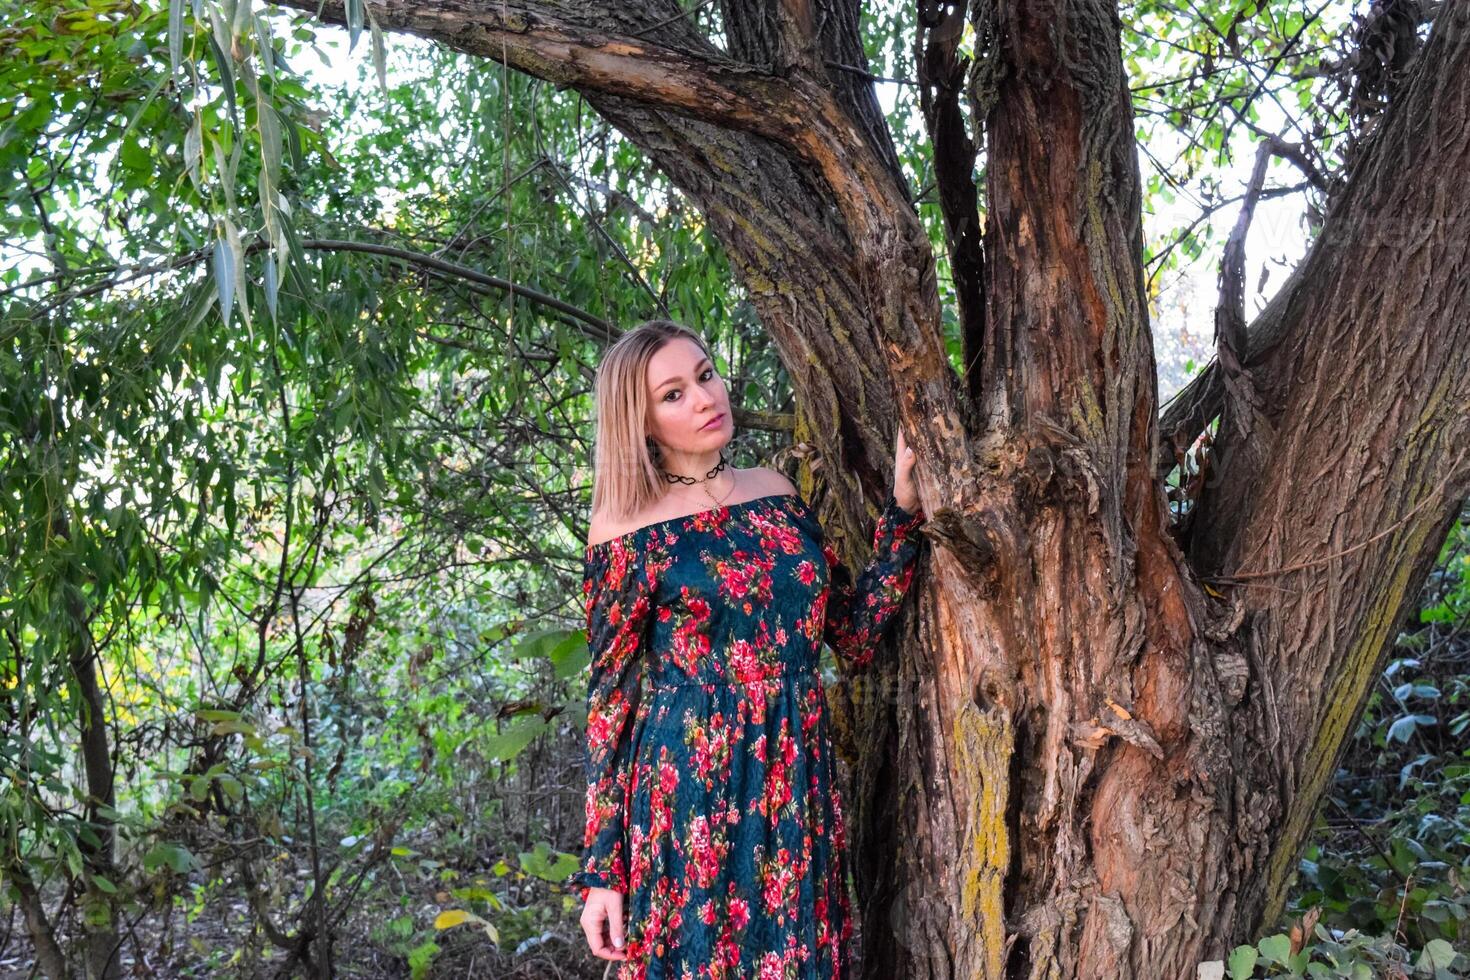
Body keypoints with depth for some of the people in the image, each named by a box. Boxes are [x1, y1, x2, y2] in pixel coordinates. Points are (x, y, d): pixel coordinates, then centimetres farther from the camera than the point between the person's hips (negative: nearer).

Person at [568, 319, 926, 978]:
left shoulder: (775, 492, 7)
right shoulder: (625, 534, -7)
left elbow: (857, 635, 6)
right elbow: (610, 701, -5)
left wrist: (903, 507, -1)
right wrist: (600, 868, -7)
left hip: (796, 785, 5)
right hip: (689, 791, -4)